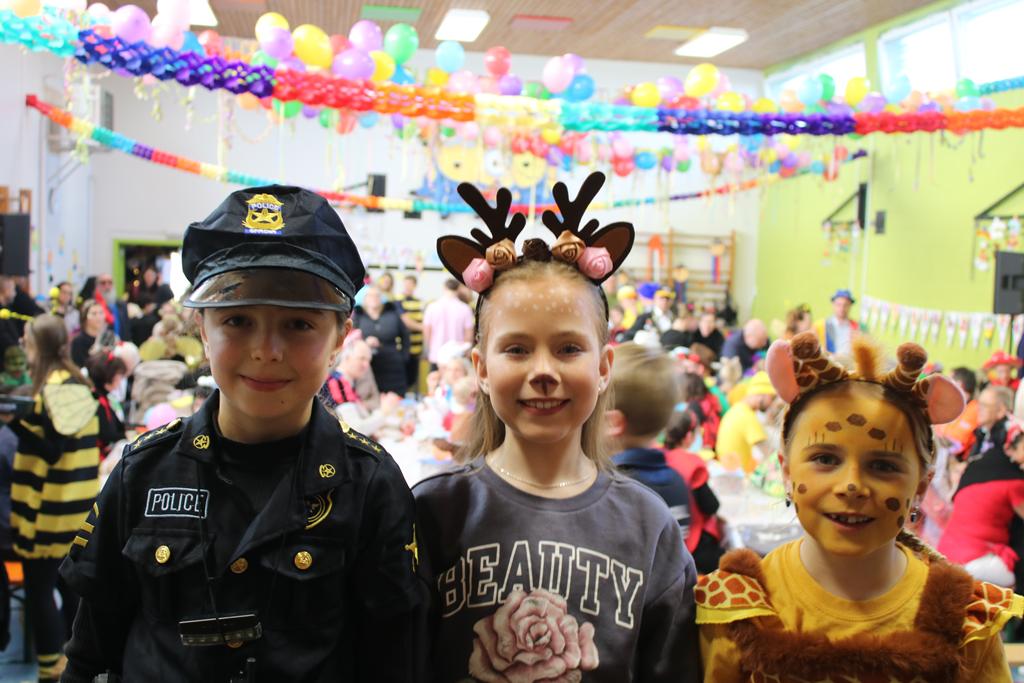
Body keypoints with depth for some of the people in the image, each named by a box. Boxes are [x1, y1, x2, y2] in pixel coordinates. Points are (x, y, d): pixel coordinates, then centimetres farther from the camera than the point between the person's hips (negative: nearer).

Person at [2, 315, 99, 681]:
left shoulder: (50, 388, -16)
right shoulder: (77, 382, 10)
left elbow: (51, 450, -19)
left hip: (52, 507, -9)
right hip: (79, 501, 9)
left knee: (38, 587, 0)